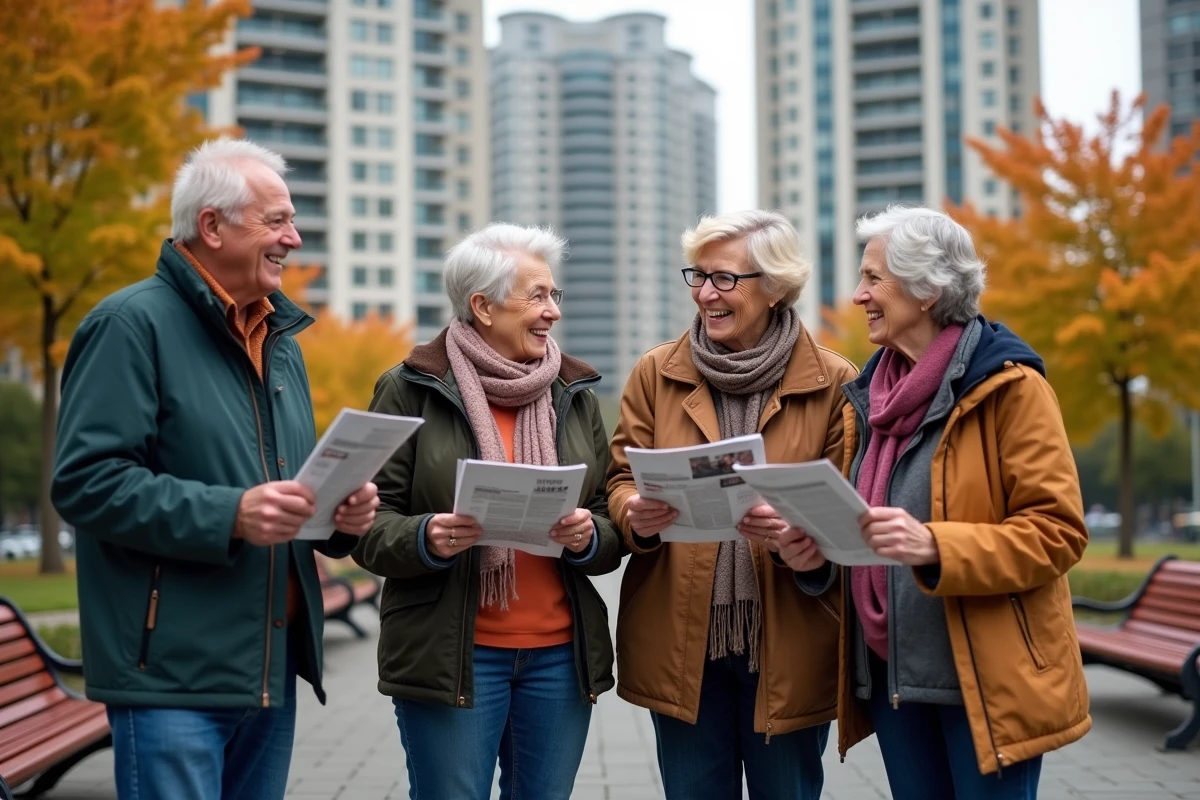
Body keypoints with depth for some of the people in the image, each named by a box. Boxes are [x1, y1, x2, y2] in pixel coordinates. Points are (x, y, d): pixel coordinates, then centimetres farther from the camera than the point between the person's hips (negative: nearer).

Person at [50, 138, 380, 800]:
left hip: (272, 670, 8)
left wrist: (341, 514, 3)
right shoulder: (132, 323, -8)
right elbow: (86, 480, -17)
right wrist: (229, 515, -24)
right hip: (172, 673, -8)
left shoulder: (279, 338, 18)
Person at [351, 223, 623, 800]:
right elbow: (369, 524, -3)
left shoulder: (575, 395, 10)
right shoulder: (411, 391, -2)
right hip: (449, 658, -4)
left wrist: (588, 538, -11)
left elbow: (613, 528, 11)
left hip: (561, 654, 4)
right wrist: (427, 539, -23)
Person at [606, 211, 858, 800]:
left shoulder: (832, 383, -1)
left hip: (788, 644, -1)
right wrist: (636, 515, -18)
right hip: (680, 639, 2)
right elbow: (622, 478, 6)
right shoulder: (657, 373, 5)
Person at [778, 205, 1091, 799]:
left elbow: (1056, 532, -13)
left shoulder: (1008, 386, -9)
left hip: (986, 676, -6)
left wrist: (935, 546, -26)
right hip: (890, 673, 6)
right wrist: (817, 549, -3)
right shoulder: (870, 393, 10)